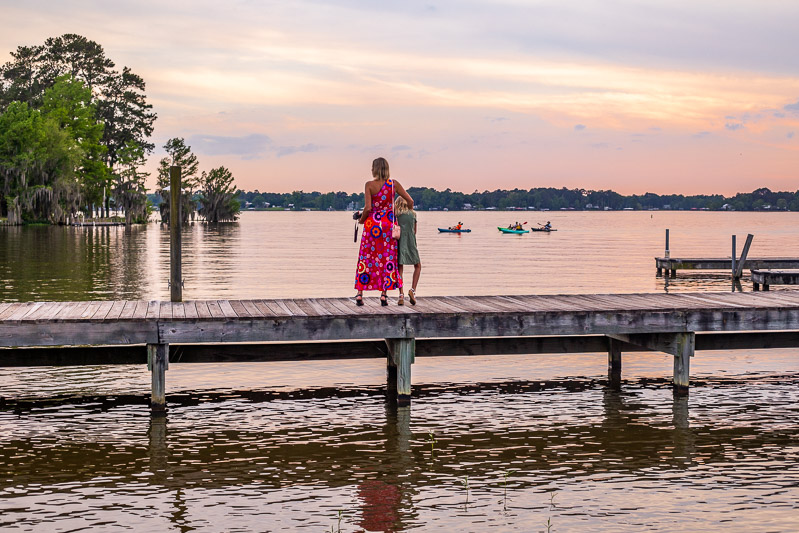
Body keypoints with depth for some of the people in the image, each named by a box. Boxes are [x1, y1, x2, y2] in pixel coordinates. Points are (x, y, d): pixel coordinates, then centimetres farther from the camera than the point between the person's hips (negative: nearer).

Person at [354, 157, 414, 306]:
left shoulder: (369, 185, -8)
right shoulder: (394, 184, 1)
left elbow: (368, 207, -16)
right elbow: (410, 201, 2)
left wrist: (361, 219, 2)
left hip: (372, 224, -2)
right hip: (389, 223, 2)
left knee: (365, 258, 7)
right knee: (387, 258, 8)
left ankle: (360, 294, 7)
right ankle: (383, 294, 5)